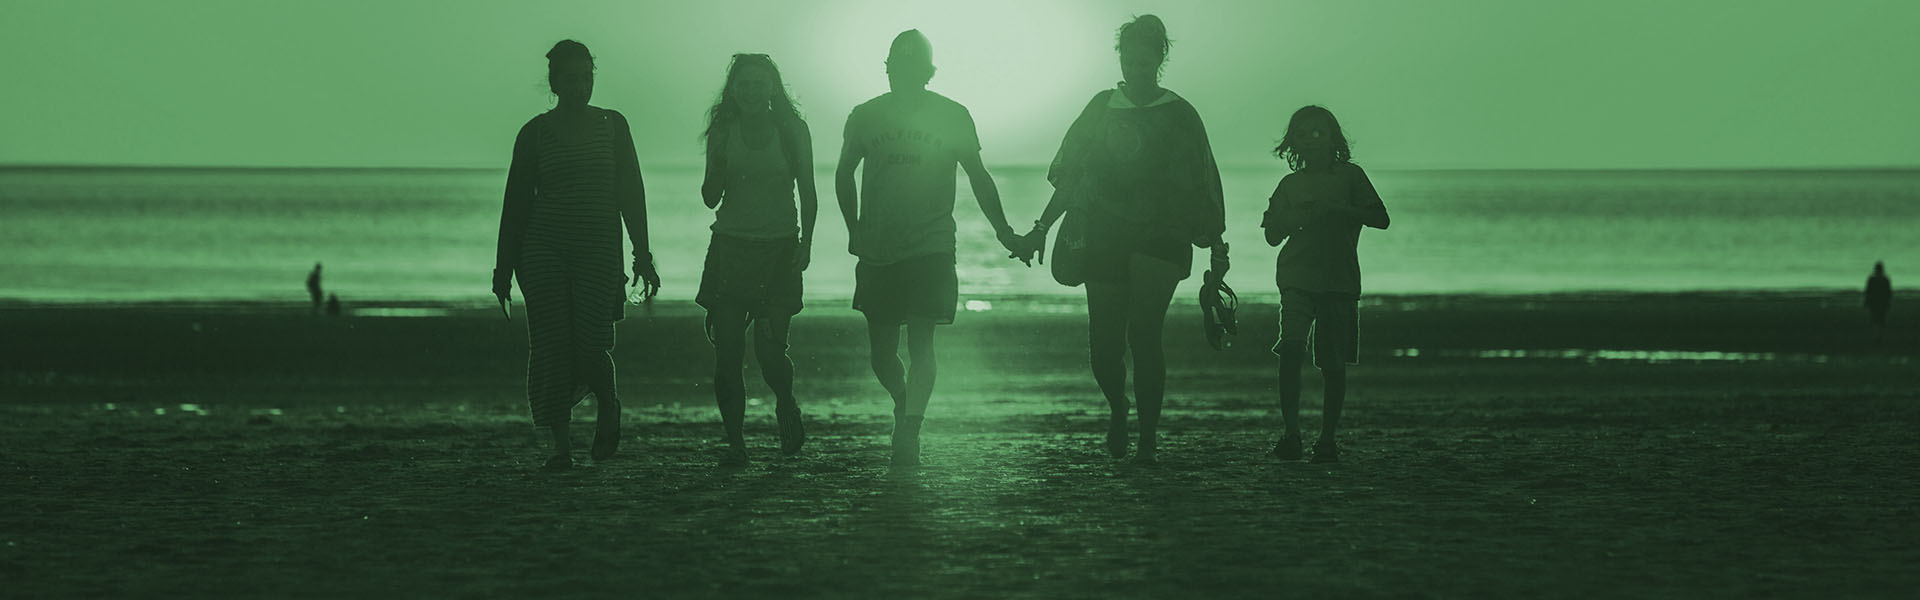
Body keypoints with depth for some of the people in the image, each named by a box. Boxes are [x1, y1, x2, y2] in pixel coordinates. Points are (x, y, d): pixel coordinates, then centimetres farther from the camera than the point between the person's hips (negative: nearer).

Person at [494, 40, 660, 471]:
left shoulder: (612, 125, 7)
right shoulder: (535, 133, 5)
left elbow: (631, 193, 8)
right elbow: (516, 202, 7)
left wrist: (642, 255, 2)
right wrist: (504, 267, 5)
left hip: (599, 246, 0)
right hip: (545, 246, 0)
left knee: (590, 344, -12)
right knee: (552, 346, -3)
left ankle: (608, 407, 19)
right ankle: (560, 444, 4)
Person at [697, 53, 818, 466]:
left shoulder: (791, 130, 2)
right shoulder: (724, 132, 6)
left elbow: (808, 194, 5)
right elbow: (711, 198, 6)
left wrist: (805, 242, -7)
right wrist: (718, 161, -12)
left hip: (779, 248, -2)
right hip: (730, 247, 2)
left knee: (770, 350, -10)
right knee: (726, 352, -5)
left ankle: (786, 405, 22)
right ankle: (735, 443, 3)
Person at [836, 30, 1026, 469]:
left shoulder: (952, 116, 1)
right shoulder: (865, 117, 5)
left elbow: (978, 177, 8)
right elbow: (844, 175, 18)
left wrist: (1004, 232, 7)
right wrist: (854, 230, 14)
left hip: (931, 248, -2)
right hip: (877, 252, 2)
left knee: (920, 341, -13)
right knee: (881, 350, 6)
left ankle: (909, 431, -16)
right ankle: (904, 404, 34)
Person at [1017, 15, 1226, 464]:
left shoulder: (1178, 115, 4)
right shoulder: (1102, 108, 10)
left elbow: (1202, 186, 5)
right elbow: (1071, 174, 13)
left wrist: (1216, 246, 1)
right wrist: (1041, 228, 7)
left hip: (1160, 237, -2)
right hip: (1105, 237, 2)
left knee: (1143, 335, -15)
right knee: (1104, 342, -1)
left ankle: (1148, 437, -7)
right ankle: (1117, 410, 28)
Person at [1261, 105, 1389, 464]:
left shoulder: (1349, 175, 6)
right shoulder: (1291, 184, 14)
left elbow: (1380, 219, -2)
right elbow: (1273, 236, 15)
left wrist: (1337, 209, -14)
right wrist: (1295, 219, -5)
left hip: (1340, 282, -1)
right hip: (1297, 279, 1)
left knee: (1333, 363, 0)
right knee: (1292, 348, -18)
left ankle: (1327, 440, 10)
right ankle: (1290, 433, -17)